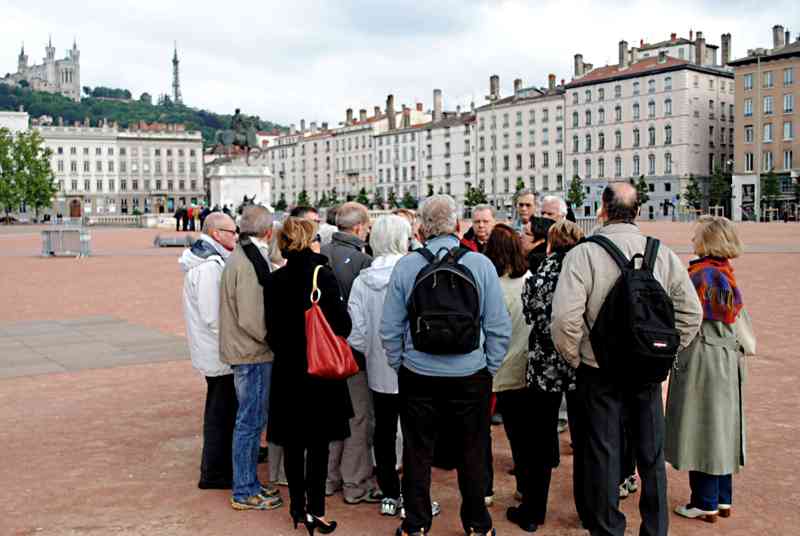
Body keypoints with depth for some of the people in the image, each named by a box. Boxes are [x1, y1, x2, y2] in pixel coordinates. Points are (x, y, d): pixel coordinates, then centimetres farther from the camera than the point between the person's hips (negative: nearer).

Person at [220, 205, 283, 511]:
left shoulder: (241, 256, 12)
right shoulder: (250, 262, -20)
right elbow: (250, 318, -24)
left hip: (247, 351, 10)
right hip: (253, 354, -10)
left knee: (252, 420, 18)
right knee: (250, 422, 1)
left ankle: (249, 484, 29)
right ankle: (244, 493, 12)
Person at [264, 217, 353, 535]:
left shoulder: (275, 280, -1)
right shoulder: (322, 275, -14)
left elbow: (271, 329, 5)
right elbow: (343, 324, -12)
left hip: (287, 370, 4)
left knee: (293, 442, 13)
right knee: (319, 441, 5)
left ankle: (297, 506, 24)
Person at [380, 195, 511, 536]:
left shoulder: (405, 266, -7)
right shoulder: (481, 264, -8)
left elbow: (390, 329, -2)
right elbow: (499, 327, -5)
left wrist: (399, 366, 12)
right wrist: (489, 368, 8)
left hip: (418, 376, 0)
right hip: (471, 376, 0)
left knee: (417, 455, 14)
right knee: (472, 455, 15)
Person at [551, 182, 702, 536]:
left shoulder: (583, 254, -15)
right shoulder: (663, 254, -3)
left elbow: (565, 318, -22)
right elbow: (691, 312, 1)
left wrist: (574, 359, -5)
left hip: (599, 371, -3)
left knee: (602, 455, 11)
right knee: (652, 455, 17)